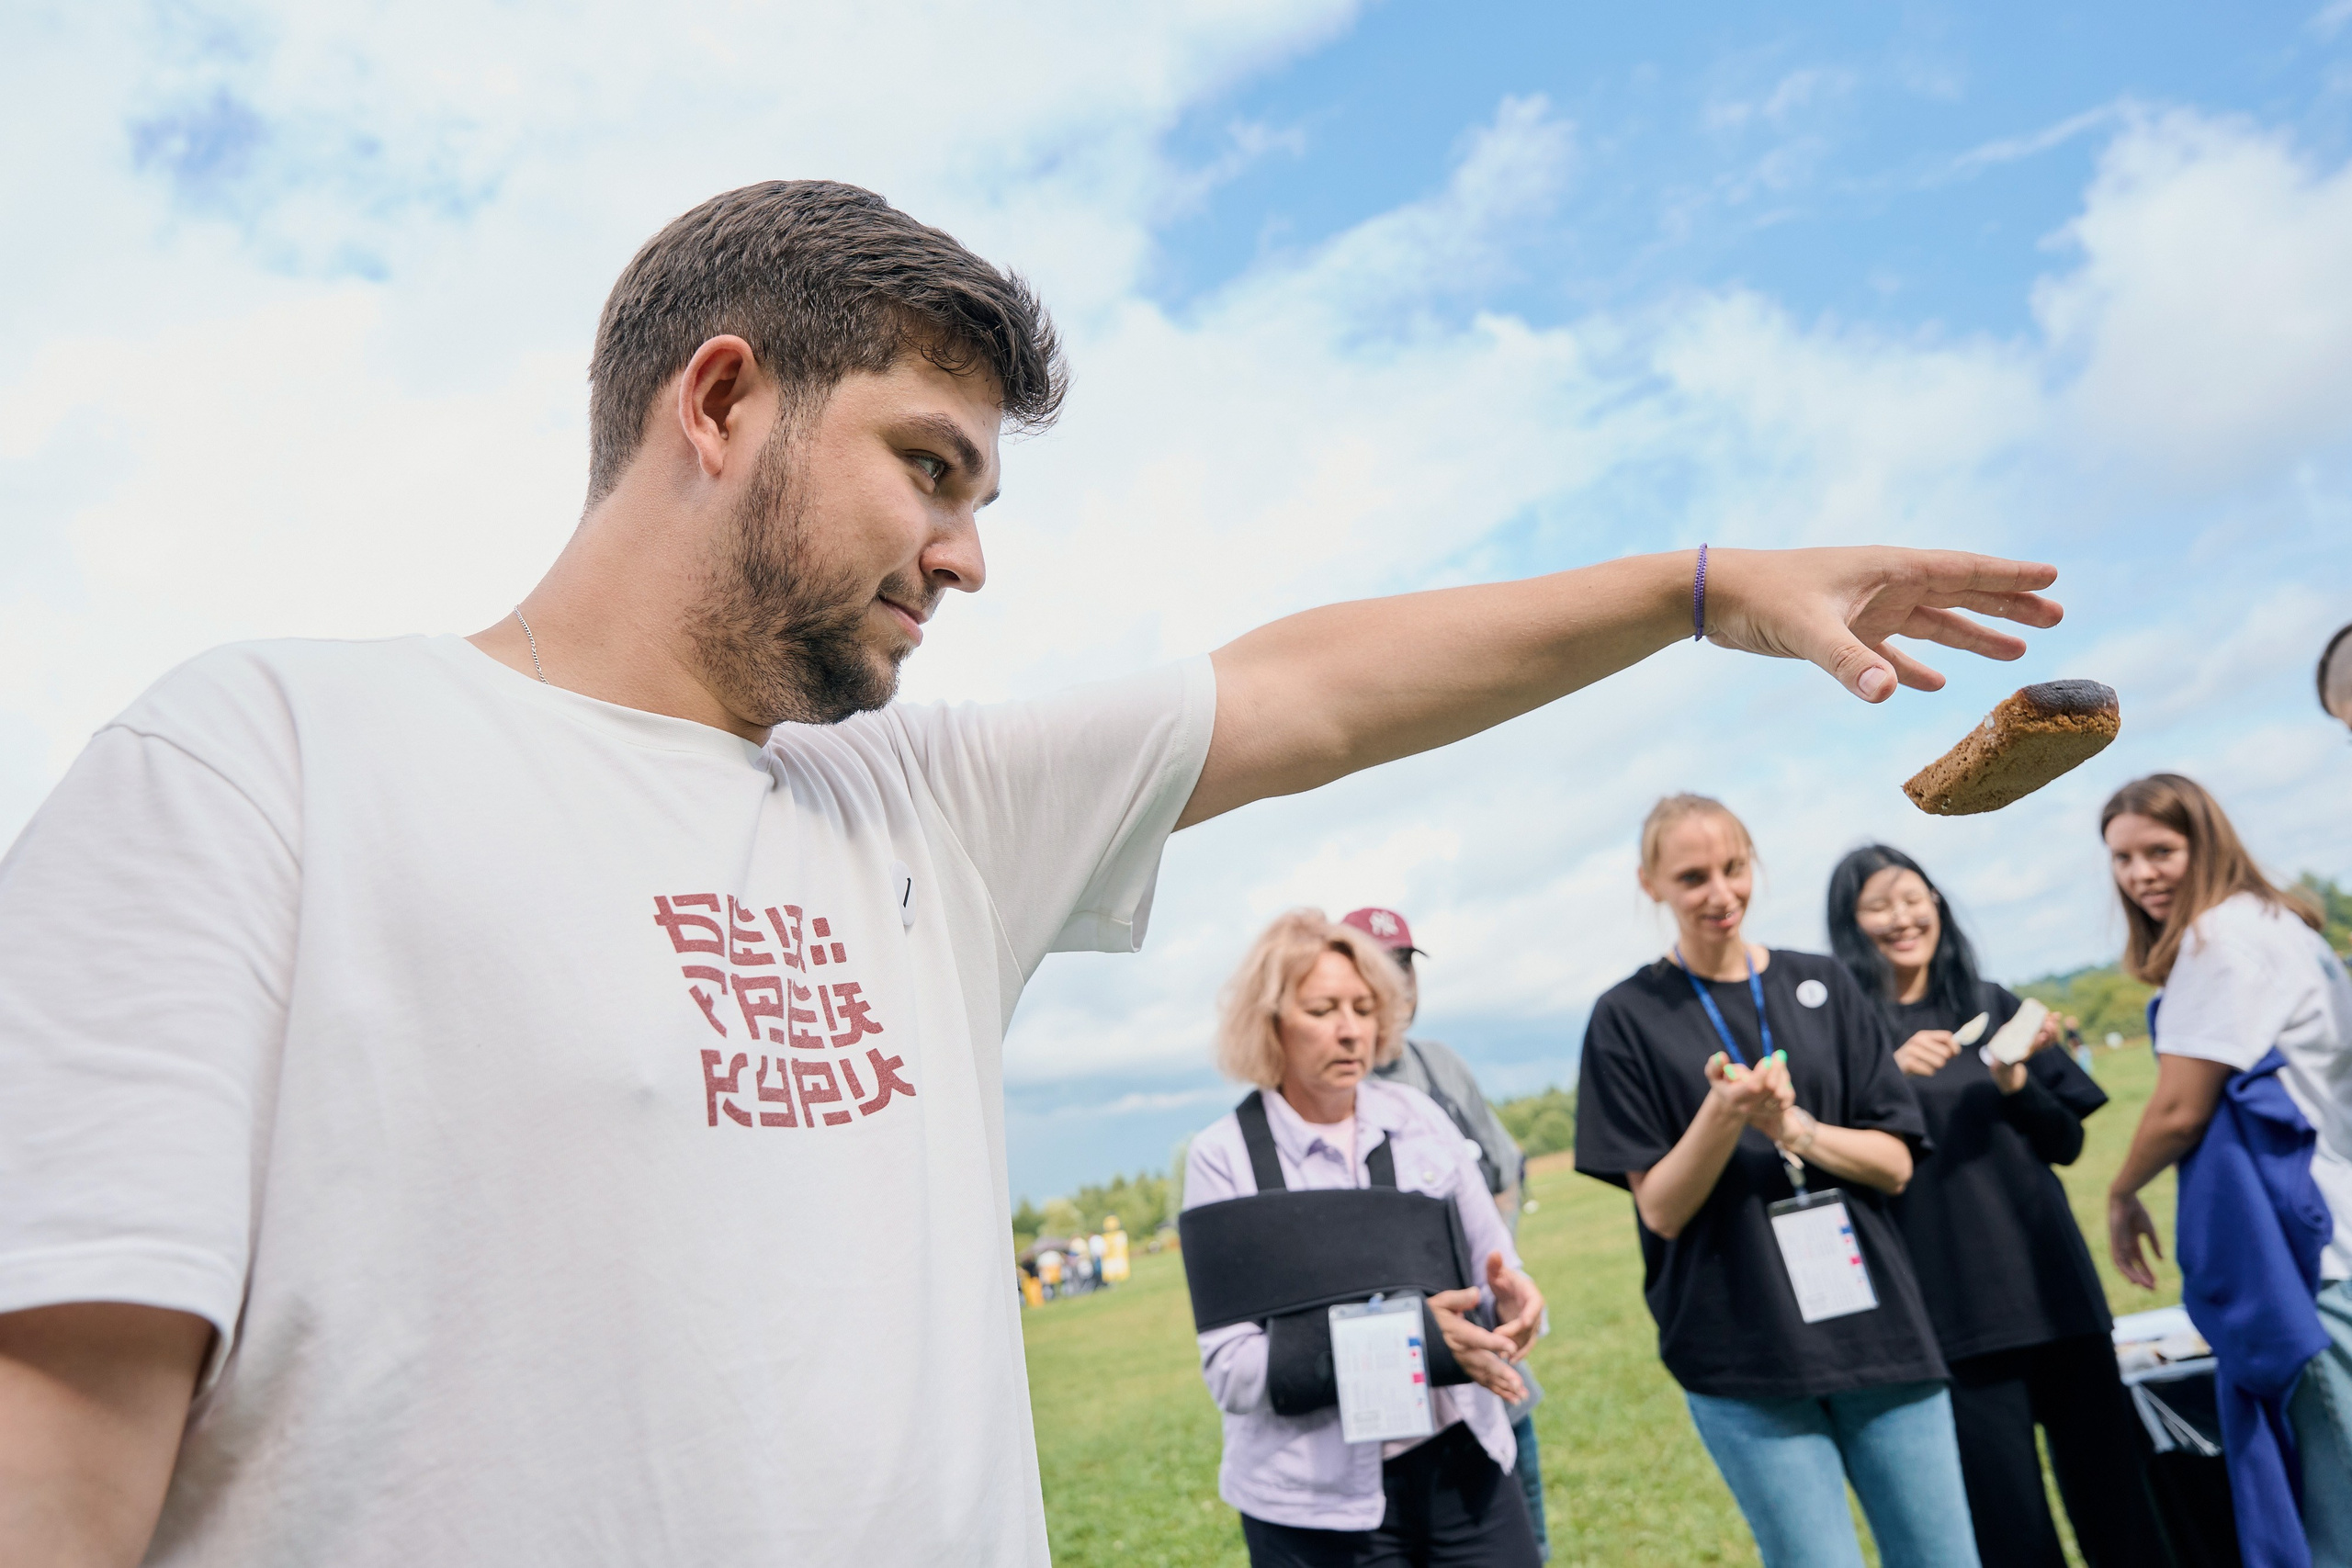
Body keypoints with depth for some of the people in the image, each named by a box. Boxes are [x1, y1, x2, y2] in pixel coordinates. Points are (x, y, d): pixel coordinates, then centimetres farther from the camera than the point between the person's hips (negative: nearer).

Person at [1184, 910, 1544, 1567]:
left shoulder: (1416, 1115, 1)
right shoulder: (1222, 1157, -9)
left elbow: (1494, 1262, 10)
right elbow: (1230, 1371, -14)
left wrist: (1511, 1294, -14)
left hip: (1464, 1465, 3)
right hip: (1320, 1506, -3)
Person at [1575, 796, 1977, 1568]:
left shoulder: (1823, 984, 7)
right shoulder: (1628, 1018, -2)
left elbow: (1894, 1163, 3)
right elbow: (1662, 1209, -5)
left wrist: (1793, 1127, -15)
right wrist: (1725, 1113, -21)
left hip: (1875, 1328, 3)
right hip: (1745, 1358, -3)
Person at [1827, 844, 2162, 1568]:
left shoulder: (1991, 1006, 9)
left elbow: (2066, 1142, 10)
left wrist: (2015, 1080, -9)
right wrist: (1888, 1075, -23)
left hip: (2051, 1282, 4)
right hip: (1954, 1305, -3)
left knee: (2111, 1488, 9)